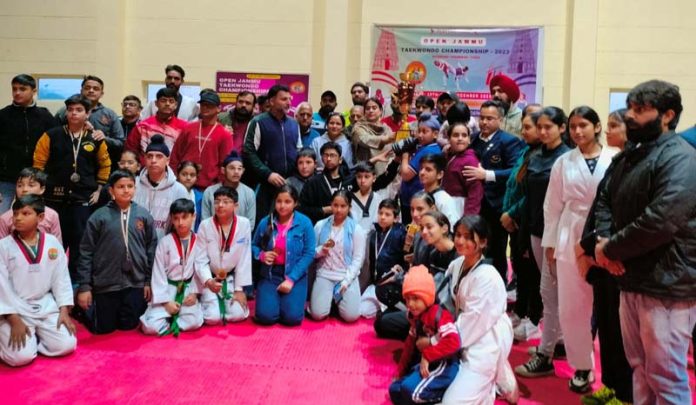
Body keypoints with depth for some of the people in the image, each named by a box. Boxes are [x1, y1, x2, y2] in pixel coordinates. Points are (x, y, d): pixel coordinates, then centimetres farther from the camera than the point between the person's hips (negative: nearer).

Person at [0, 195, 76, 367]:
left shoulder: (52, 242, 1)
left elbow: (61, 279, 3)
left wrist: (64, 311, -5)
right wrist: (14, 321, -14)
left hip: (47, 307, 3)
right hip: (16, 311, -2)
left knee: (66, 345, -12)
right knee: (21, 356, -20)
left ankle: (35, 337, 15)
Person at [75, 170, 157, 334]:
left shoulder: (144, 215, 0)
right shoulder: (99, 216, -6)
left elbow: (151, 250, 5)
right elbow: (86, 253, -4)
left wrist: (148, 281, 4)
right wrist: (84, 286, -5)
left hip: (135, 282, 2)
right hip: (106, 283, -1)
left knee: (128, 326, 9)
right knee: (103, 328, 12)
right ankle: (86, 310, 39)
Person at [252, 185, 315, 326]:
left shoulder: (304, 222, -6)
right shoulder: (265, 222, 1)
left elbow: (309, 253, -8)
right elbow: (254, 245, 14)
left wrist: (291, 279, -15)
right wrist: (261, 255, -11)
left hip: (295, 275, -2)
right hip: (270, 274, 2)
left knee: (292, 317, -19)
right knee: (266, 316, -17)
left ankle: (289, 300, 17)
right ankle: (274, 299, 18)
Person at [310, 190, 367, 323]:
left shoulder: (356, 229, -2)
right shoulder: (320, 225, 2)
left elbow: (358, 259, -4)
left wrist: (346, 282, -13)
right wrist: (321, 250, -16)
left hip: (348, 276, -1)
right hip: (324, 274, 1)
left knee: (351, 316, -19)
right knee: (317, 314, -18)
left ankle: (339, 299, 14)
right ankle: (329, 297, 15)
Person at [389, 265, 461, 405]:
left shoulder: (438, 314, -19)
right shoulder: (415, 316, 9)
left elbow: (453, 342, -31)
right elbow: (410, 344, 18)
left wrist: (427, 356, -26)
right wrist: (401, 372, 21)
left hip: (444, 364, -9)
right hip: (426, 363, 9)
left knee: (410, 389, -28)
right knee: (395, 390, 6)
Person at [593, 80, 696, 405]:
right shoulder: (632, 155, 14)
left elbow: (660, 222, -27)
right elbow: (605, 199, 14)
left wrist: (609, 249, -15)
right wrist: (603, 240, -6)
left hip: (666, 286, -9)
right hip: (632, 280, 9)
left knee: (665, 377, 3)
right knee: (639, 367, 21)